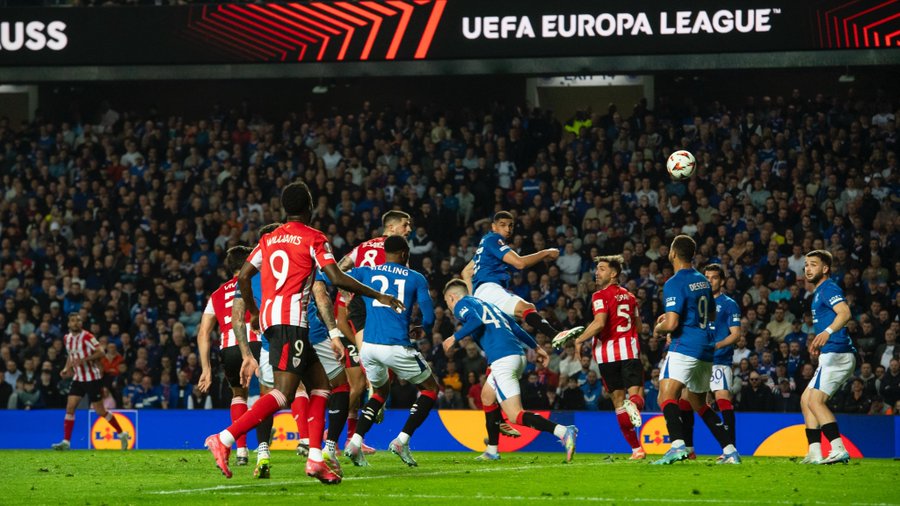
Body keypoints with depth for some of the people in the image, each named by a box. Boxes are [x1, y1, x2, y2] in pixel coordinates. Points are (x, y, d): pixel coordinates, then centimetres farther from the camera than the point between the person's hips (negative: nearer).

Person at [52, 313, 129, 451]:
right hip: (78, 379, 6)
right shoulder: (67, 338, 8)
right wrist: (66, 369, 6)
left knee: (100, 411, -1)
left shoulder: (87, 337, -14)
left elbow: (100, 352, -21)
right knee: (70, 407, -6)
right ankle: (66, 442, -4)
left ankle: (122, 434, 16)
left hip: (92, 378, -6)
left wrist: (83, 360, -29)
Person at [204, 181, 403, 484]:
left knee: (319, 385, 12)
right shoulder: (313, 238, -1)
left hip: (271, 317, 8)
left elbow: (243, 277, 19)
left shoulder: (269, 239, 18)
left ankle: (315, 460, 3)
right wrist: (377, 296, 1)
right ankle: (224, 439, -26)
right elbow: (337, 279, -9)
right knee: (283, 394, -15)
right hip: (291, 320, -8)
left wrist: (254, 312, 33)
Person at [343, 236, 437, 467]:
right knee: (430, 388, 18)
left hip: (368, 347, 3)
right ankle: (402, 440, 3)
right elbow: (429, 318, 6)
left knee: (381, 391, 28)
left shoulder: (366, 272, 12)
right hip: (397, 348, -3)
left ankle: (355, 442, 8)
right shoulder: (416, 279, 9)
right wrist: (421, 330, 28)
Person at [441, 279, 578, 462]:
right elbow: (515, 326, 28)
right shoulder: (486, 304, 30)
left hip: (502, 358, -9)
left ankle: (563, 432, -33)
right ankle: (492, 450, 31)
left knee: (516, 415, -12)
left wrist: (455, 337, -4)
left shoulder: (461, 305, 7)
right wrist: (535, 347, 33)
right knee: (487, 396, 29)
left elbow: (476, 321, -14)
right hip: (518, 355, 9)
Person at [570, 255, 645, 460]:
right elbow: (638, 325, 20)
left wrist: (579, 340, -11)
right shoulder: (629, 296, 15)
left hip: (608, 353, -4)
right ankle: (634, 404, -42)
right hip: (630, 350, 4)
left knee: (618, 401, 5)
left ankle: (636, 448, 3)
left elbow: (599, 323, -20)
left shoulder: (601, 296, -6)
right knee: (635, 393, -3)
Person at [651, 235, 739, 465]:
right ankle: (730, 450, 18)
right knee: (699, 403, 21)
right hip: (706, 349, 9)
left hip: (685, 346, -9)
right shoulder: (702, 280, 15)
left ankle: (678, 445, -42)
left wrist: (658, 328, 4)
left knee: (666, 396, -20)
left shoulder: (674, 284, -11)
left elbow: (671, 324, -20)